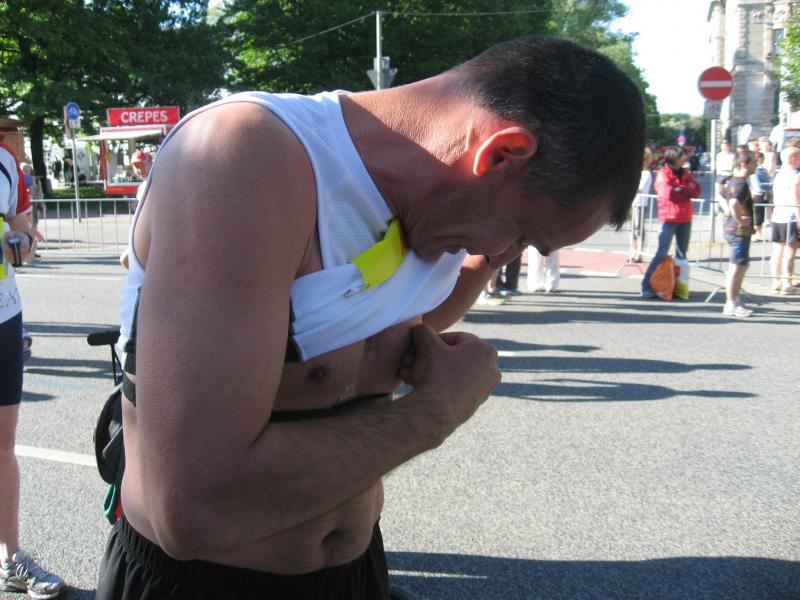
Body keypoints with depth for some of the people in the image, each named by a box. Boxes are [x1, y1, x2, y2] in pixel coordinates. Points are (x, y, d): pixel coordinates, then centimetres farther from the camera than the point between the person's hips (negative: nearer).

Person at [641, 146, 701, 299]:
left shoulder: (685, 173, 14)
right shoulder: (663, 174, -4)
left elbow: (696, 191, 1)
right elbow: (668, 193, -19)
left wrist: (678, 189, -11)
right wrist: (686, 190, -4)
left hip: (685, 219, 6)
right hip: (669, 218, -6)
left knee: (682, 254, 8)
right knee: (662, 254, -10)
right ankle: (646, 286, -8)